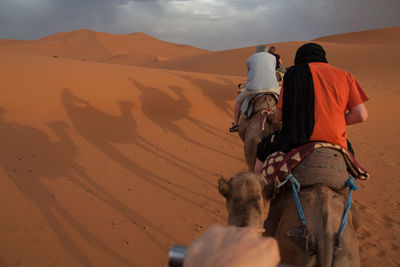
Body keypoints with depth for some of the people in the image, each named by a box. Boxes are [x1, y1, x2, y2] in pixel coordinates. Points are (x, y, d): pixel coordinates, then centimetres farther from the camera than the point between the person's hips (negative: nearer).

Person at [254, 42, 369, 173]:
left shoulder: (293, 74, 5)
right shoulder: (345, 75, 9)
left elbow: (278, 116, 3)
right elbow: (361, 115, 1)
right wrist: (333, 122, 16)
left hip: (296, 142, -2)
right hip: (335, 142, 3)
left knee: (262, 148, 25)